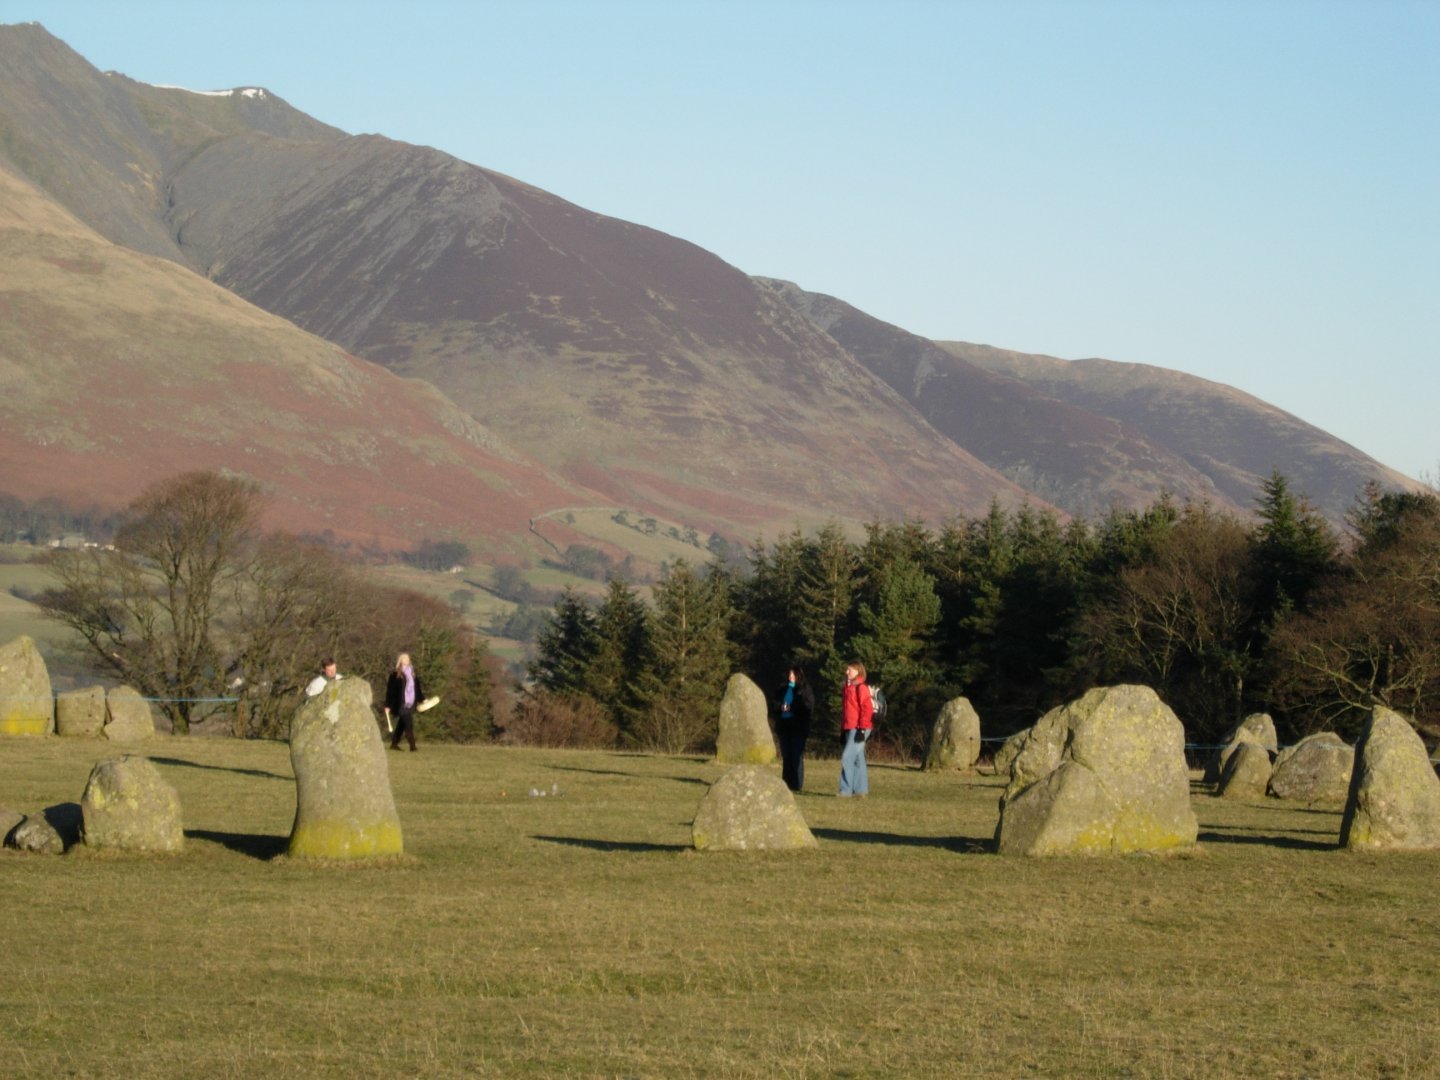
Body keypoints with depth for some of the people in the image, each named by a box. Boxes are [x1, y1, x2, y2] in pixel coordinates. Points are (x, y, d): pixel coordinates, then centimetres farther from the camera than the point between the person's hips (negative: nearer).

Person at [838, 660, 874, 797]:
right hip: (849, 728, 9)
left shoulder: (861, 688, -10)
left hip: (858, 729, -9)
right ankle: (861, 789, 13)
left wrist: (862, 729, -20)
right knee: (858, 759, 10)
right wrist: (843, 729, 20)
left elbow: (867, 709, -16)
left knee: (847, 758, -13)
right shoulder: (848, 688, 16)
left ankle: (846, 790, -13)